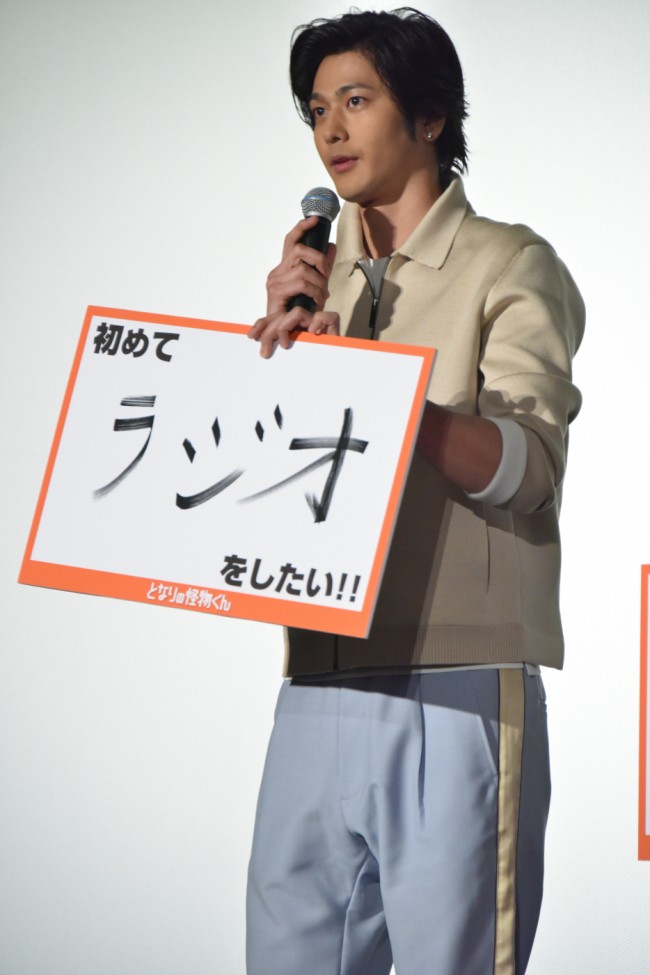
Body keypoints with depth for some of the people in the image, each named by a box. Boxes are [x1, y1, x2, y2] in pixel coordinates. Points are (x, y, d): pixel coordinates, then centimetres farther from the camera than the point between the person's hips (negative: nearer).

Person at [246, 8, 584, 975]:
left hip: (455, 696, -5)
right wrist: (280, 338, -1)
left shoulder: (510, 268, 3)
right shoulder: (314, 277, 20)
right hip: (317, 693, 5)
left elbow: (523, 469, -10)